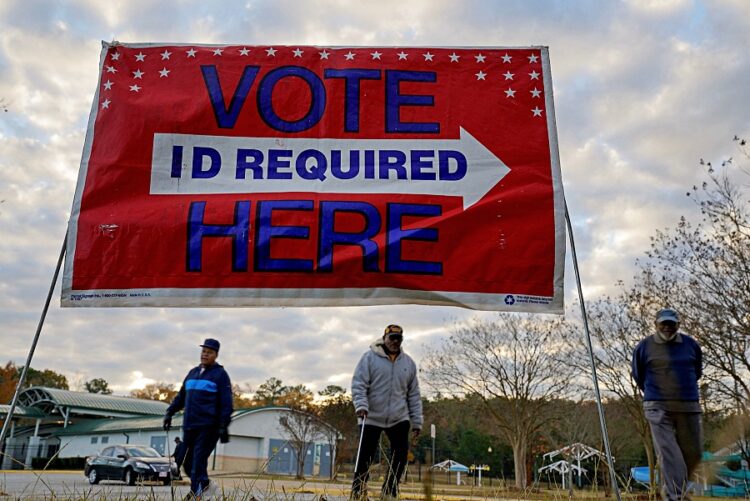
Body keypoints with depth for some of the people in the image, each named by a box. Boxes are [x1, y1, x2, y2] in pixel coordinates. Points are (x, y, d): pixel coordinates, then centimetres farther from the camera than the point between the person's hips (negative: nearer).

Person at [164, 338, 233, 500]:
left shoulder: (220, 374, -1)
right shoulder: (193, 372, 18)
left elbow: (226, 403, -8)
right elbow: (181, 396, 23)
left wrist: (223, 426, -15)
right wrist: (170, 412, 14)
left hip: (208, 427, -6)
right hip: (189, 426, 6)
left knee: (198, 461, -11)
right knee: (188, 462, 9)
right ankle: (204, 485, 29)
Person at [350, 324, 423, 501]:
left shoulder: (409, 363, 8)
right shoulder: (370, 357, -4)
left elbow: (414, 395, 11)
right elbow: (358, 384, -8)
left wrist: (417, 421, 8)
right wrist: (361, 405, -23)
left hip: (399, 418, 4)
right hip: (371, 418, -3)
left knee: (400, 454, -3)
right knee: (366, 457, 1)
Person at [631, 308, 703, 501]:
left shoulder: (691, 345, 6)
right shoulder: (644, 347, -1)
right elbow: (638, 376, 15)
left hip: (689, 407, 3)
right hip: (659, 408, -3)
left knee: (693, 452, 8)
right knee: (668, 454, -10)